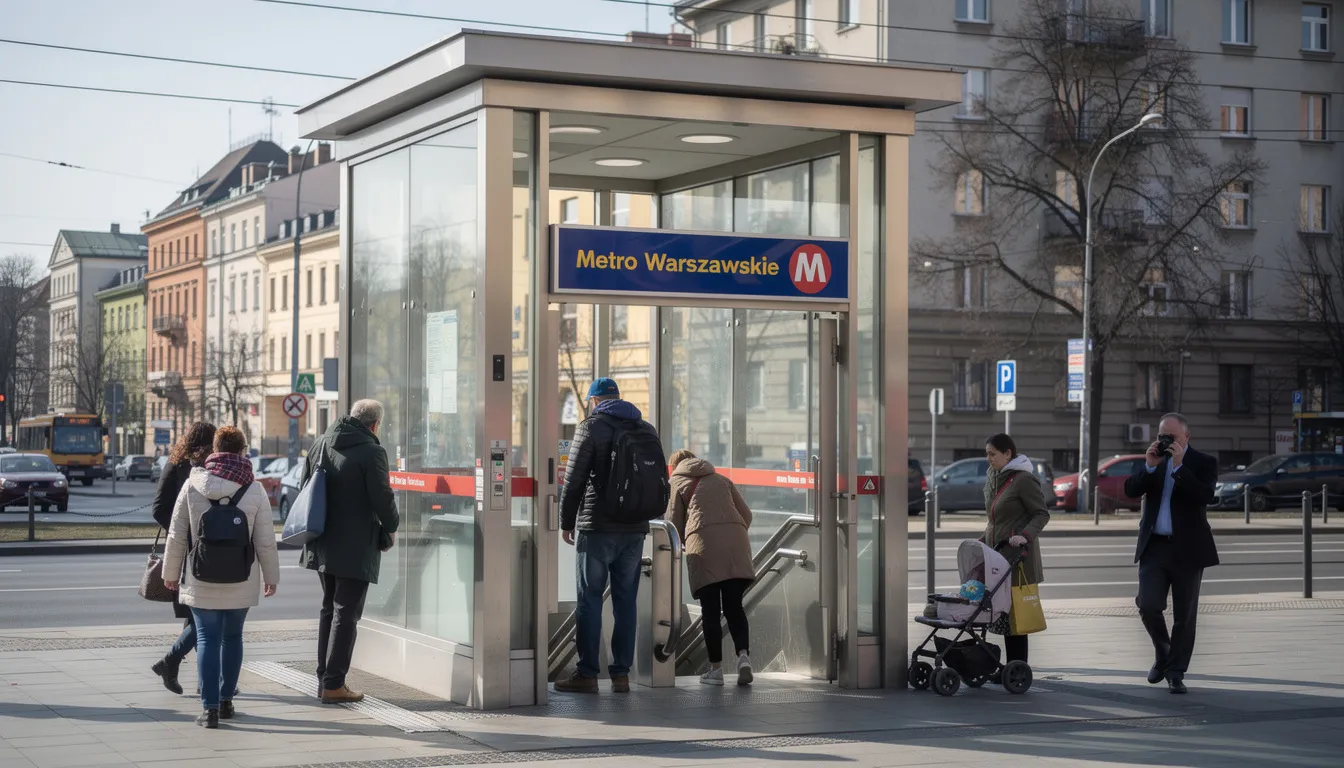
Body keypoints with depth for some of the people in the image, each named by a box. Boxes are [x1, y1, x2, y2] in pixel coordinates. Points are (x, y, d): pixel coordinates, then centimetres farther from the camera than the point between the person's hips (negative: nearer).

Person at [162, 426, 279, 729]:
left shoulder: (193, 485, -5)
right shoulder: (254, 490, -6)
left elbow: (176, 536, -1)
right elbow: (266, 541, -2)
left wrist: (170, 572, 12)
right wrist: (270, 576, 11)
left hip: (201, 582, -1)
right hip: (241, 583, 1)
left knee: (207, 638, 1)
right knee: (232, 637, 16)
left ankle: (210, 707, -6)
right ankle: (226, 701, 24)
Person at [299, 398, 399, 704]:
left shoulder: (320, 445, 7)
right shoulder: (371, 452, -15)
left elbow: (303, 485, 14)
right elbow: (382, 497, -16)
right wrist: (391, 527, 3)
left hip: (323, 542, 7)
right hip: (356, 546, -7)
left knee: (329, 608, 19)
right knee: (346, 613, -1)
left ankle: (324, 678, 21)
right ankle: (334, 684, -1)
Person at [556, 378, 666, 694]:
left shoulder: (591, 428, -5)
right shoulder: (647, 430, 12)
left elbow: (574, 479, -7)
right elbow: (661, 481, 16)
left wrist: (566, 522, 1)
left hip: (597, 528, -5)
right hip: (635, 529, 5)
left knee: (589, 600, -1)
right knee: (626, 601, 7)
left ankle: (587, 674, 0)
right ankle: (621, 673, 7)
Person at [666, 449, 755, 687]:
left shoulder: (677, 483, 18)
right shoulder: (722, 480, 27)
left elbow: (674, 525, 12)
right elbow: (746, 514, 22)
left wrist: (683, 544, 31)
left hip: (703, 542, -3)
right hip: (735, 540, 3)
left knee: (711, 610, 2)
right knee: (734, 606, 7)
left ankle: (716, 668, 1)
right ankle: (743, 655, -13)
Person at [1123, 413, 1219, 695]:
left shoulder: (1204, 463, -2)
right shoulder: (1154, 459, 10)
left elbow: (1205, 496, -18)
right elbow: (1130, 490, 0)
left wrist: (1179, 466, -22)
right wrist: (1150, 466, -14)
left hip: (1188, 549, -3)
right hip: (1154, 546, 3)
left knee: (1184, 616, 3)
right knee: (1148, 606, -8)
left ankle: (1175, 672, 14)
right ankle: (1163, 653, 18)